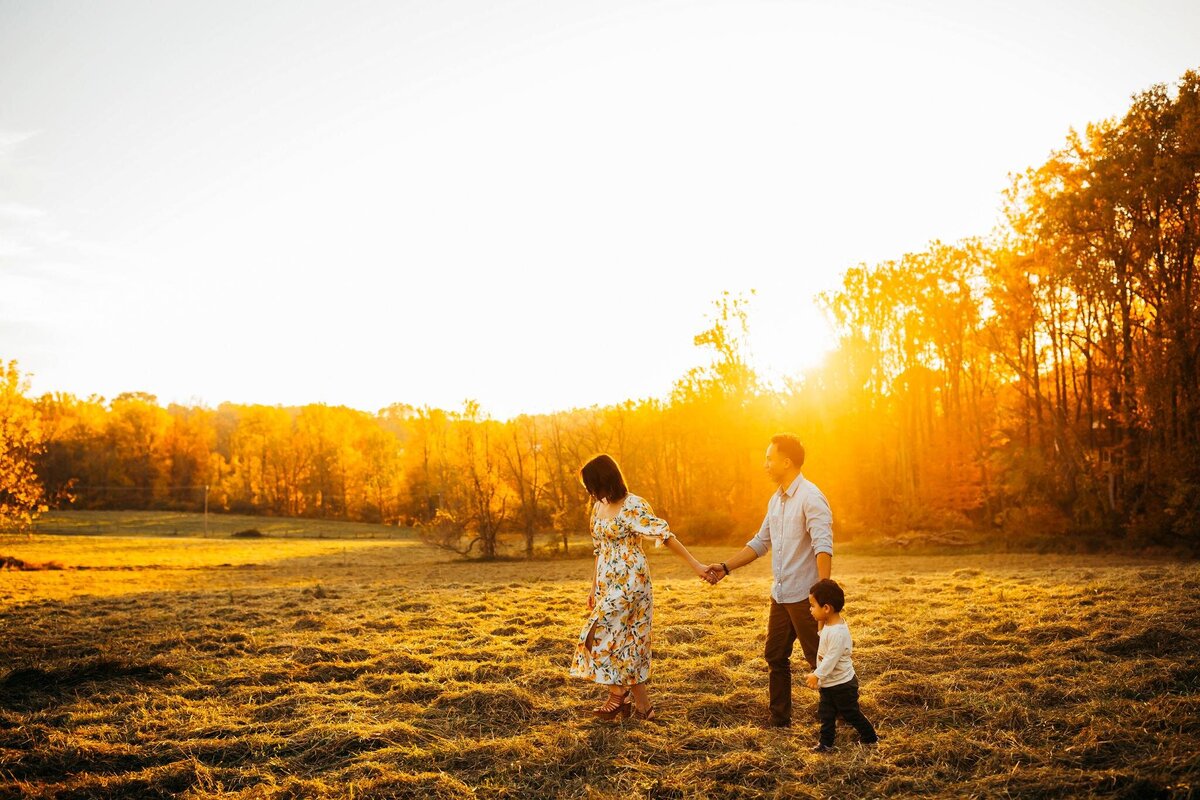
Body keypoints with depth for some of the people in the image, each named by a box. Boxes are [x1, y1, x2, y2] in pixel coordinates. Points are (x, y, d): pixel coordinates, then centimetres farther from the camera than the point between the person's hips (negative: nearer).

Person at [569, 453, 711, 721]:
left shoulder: (634, 506, -14)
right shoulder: (599, 507, 10)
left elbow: (665, 536, -19)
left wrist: (695, 565, -24)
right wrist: (594, 587, 19)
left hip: (629, 581, -8)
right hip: (608, 583, 8)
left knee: (603, 634, -8)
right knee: (624, 639, 8)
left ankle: (618, 695, 9)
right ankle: (643, 706, 13)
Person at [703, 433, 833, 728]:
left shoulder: (810, 498, -15)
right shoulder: (776, 499, 12)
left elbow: (824, 546, -23)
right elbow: (760, 542, 20)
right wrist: (726, 567, 15)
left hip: (804, 595, -9)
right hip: (781, 594, 9)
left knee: (819, 659, 0)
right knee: (775, 656, 15)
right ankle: (779, 717, 27)